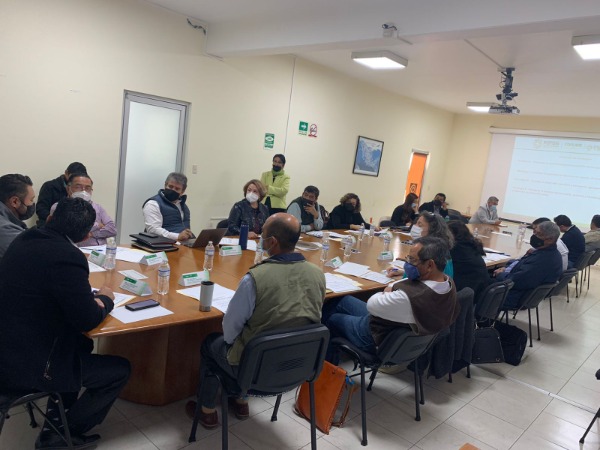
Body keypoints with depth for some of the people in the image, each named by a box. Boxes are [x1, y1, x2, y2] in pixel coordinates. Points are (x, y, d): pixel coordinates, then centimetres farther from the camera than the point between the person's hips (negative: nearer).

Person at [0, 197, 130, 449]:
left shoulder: (26, 240, 1)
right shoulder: (67, 256, -27)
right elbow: (87, 320, -19)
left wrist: (89, 297, 5)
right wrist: (105, 299, 2)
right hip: (25, 364, -9)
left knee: (83, 345, 29)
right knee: (120, 370, 4)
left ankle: (56, 420, 35)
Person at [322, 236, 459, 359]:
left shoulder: (410, 297, -42)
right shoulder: (448, 281, -16)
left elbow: (371, 304, -25)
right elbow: (411, 282, 4)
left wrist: (386, 293, -6)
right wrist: (392, 287, -13)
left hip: (377, 338, -8)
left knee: (328, 317, 16)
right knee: (343, 300, 23)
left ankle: (327, 362, 44)